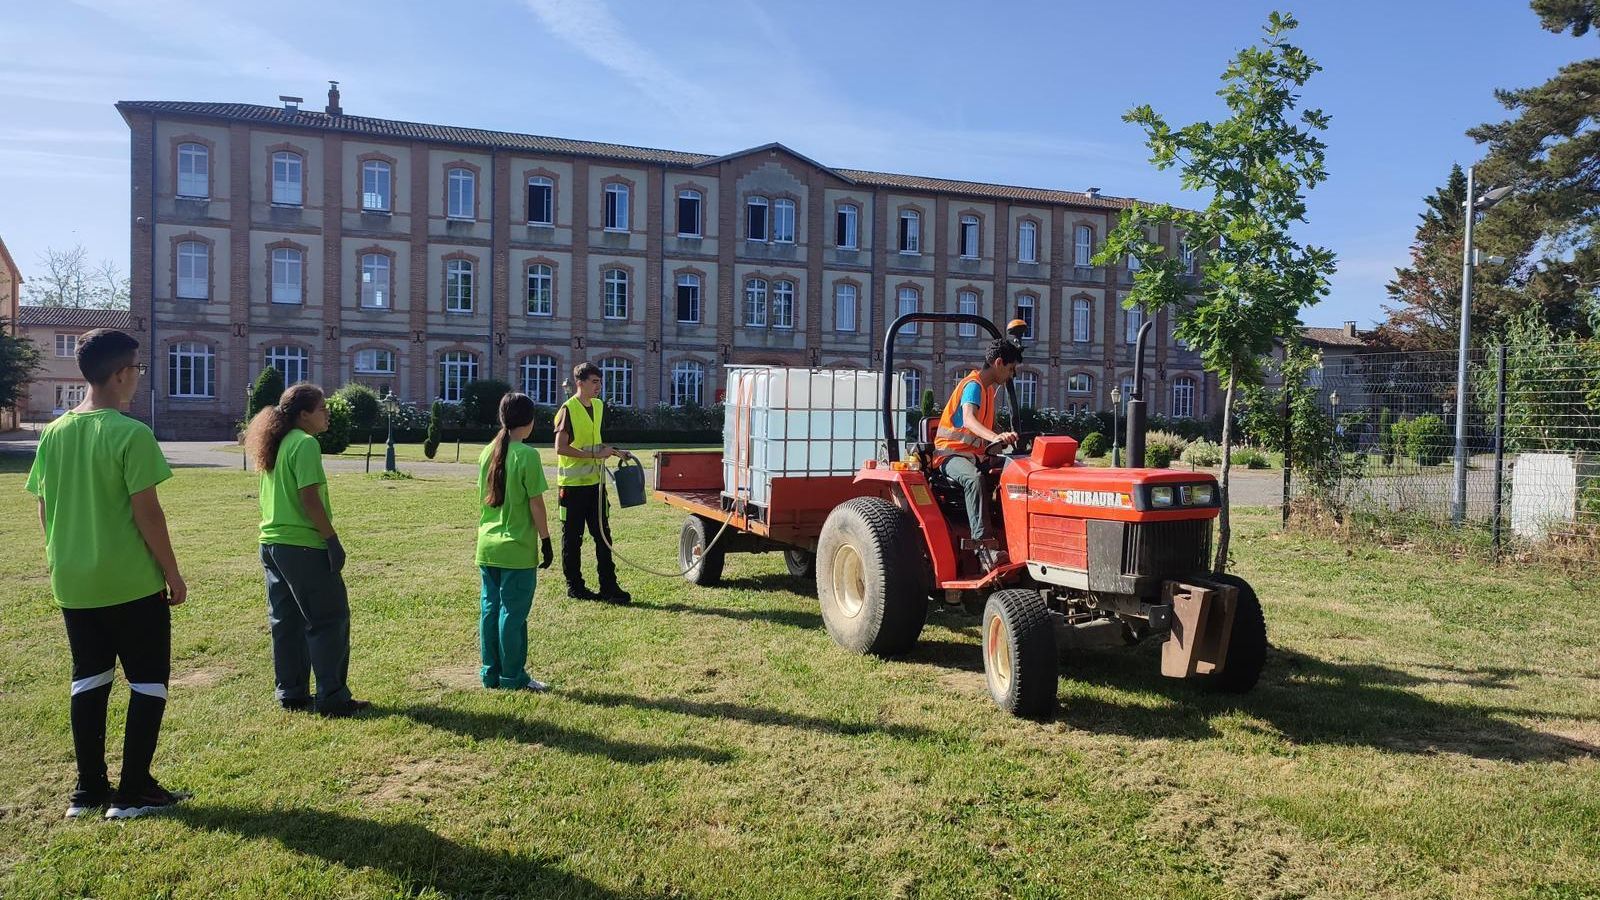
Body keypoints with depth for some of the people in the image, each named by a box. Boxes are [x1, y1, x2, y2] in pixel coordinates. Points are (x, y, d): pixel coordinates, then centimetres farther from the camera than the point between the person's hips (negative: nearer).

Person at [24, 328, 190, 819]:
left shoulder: (54, 433, 5)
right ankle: (134, 792, 7)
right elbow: (146, 512, -17)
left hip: (73, 583, 7)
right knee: (148, 682, 5)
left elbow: (44, 509, 10)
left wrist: (64, 557, 22)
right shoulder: (131, 434, -16)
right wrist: (173, 573, -8)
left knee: (89, 681, 15)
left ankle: (88, 789, 20)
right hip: (132, 583, -6)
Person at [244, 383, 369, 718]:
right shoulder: (305, 443, -13)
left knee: (286, 621, 14)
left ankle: (291, 693, 21)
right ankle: (332, 697, 0)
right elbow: (309, 498, -19)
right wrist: (333, 540, -16)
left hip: (272, 543, 9)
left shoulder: (275, 445, 14)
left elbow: (270, 497, 19)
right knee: (329, 620, -2)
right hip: (303, 546, -9)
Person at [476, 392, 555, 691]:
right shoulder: (527, 455, -14)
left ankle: (491, 674, 20)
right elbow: (536, 503, -13)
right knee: (513, 613, 1)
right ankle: (513, 677, 8)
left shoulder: (487, 453, 6)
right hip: (517, 549, -7)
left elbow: (484, 498, 13)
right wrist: (546, 542, -6)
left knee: (490, 608, 12)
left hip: (487, 546, 7)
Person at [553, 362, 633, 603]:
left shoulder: (599, 406, 11)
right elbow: (561, 448, -18)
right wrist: (595, 454, -21)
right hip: (572, 483, -7)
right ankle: (574, 586, 14)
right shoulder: (568, 409, -12)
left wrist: (615, 451, 10)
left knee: (603, 535, 6)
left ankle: (608, 586, 10)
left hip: (595, 482, 7)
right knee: (572, 537, 4)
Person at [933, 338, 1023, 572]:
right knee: (975, 478, -39)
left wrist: (1004, 436, 13)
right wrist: (995, 437, -49)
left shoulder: (990, 388, 18)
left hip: (976, 454, 9)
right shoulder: (973, 385, -12)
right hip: (951, 453, -9)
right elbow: (968, 419, -32)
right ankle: (983, 547, -45)